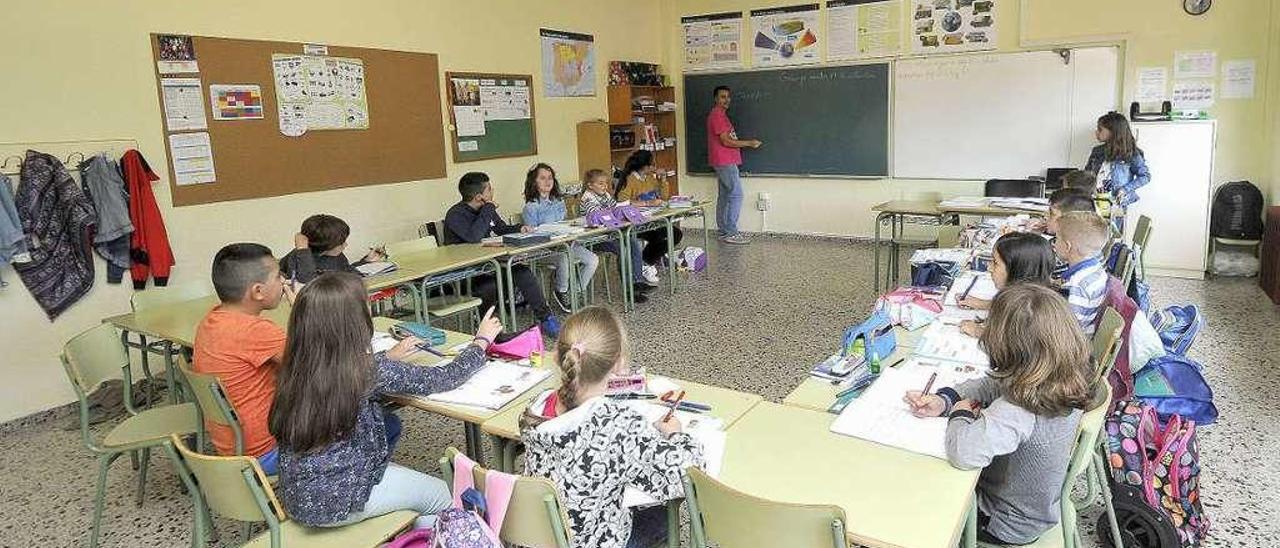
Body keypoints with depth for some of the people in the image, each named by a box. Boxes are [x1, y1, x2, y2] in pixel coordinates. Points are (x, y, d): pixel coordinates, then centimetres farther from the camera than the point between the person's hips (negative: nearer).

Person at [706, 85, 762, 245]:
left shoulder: (721, 114, 19)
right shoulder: (717, 115, -14)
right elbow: (726, 141, -19)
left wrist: (747, 143, 14)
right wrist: (749, 143, -12)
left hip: (725, 162, 10)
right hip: (725, 162, -10)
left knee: (724, 196, 10)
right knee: (736, 195, -10)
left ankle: (724, 232, 14)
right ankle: (731, 233, -8)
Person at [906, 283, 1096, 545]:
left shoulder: (1018, 410, -41)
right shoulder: (1064, 381, -15)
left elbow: (964, 451, -54)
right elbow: (992, 386, -3)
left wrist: (960, 414, -32)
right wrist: (943, 400, -19)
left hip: (1006, 527, -7)